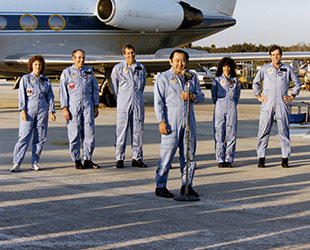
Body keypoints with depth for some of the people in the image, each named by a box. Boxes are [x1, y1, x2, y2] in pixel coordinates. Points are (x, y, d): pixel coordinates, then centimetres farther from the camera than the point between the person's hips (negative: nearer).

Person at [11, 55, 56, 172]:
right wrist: (22, 111, -11)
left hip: (42, 110, 3)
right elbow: (22, 96, -1)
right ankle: (16, 163, -10)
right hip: (28, 111, -3)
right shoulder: (25, 78, 4)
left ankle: (35, 162, 9)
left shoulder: (46, 80, 13)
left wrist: (52, 111, 4)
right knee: (24, 136, -9)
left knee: (40, 138, 1)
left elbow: (50, 97, 13)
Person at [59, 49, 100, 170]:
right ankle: (77, 161, 6)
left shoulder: (89, 71, 14)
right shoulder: (67, 72, 3)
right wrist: (64, 108, -9)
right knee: (74, 134, -2)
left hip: (87, 104, 3)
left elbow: (95, 89, 17)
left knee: (89, 133, 0)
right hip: (73, 105, -3)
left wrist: (96, 106, 11)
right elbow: (62, 91, 0)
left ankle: (87, 160, 7)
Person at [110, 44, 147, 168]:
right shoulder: (118, 68, 2)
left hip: (138, 102, 3)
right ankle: (119, 158, 1)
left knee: (138, 130, 4)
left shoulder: (141, 68, 10)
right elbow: (114, 86, 9)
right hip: (123, 104, -3)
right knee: (121, 130, -4)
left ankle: (137, 158, 11)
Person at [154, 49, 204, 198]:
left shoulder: (192, 77, 16)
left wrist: (192, 96, -7)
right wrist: (161, 121, -12)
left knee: (189, 154, 6)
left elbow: (201, 96, 16)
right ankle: (160, 186, 2)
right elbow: (158, 101, -3)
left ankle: (187, 186, 15)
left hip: (188, 120, 5)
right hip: (171, 122, -5)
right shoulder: (163, 78, 1)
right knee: (167, 154, -6)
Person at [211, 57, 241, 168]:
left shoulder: (235, 80, 12)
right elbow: (213, 93, 13)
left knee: (231, 134, -1)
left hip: (231, 106, 1)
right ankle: (220, 159, 1)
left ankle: (229, 159, 4)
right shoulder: (217, 79, 7)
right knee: (219, 133, -4)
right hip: (219, 106, -1)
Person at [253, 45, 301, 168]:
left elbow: (297, 83, 19)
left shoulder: (287, 69, 8)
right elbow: (255, 83, 19)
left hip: (282, 103, 0)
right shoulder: (264, 69, 8)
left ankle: (285, 158, 4)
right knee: (264, 131, -4)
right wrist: (258, 96, 9)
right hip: (267, 104, 0)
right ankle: (261, 158, 0)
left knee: (284, 130, -1)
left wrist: (292, 96, 9)